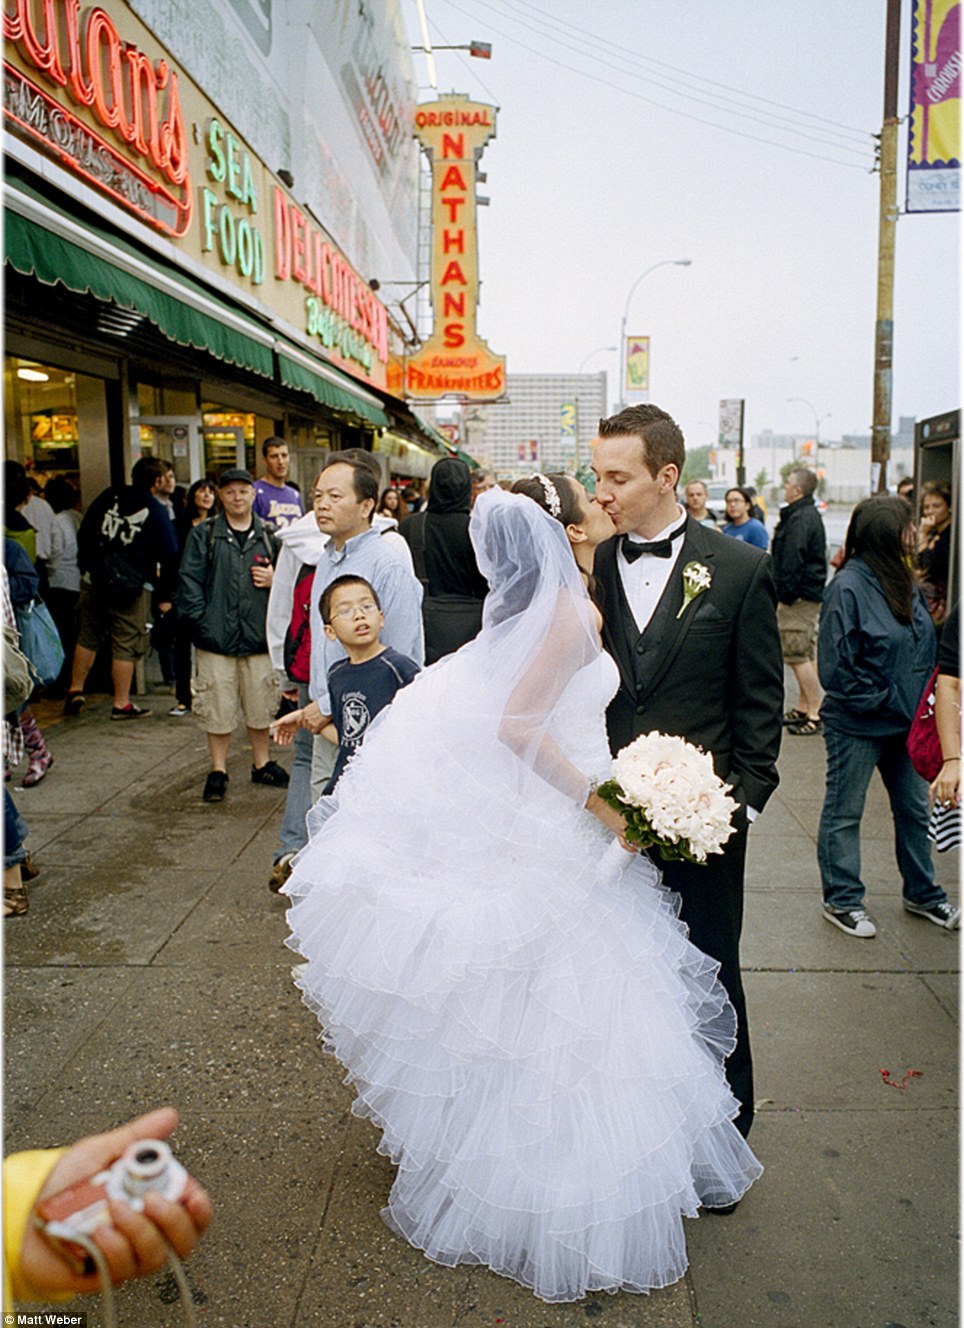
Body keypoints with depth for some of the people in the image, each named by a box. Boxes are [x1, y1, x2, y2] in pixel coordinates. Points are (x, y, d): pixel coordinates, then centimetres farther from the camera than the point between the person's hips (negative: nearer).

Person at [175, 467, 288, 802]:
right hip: (217, 637, -2)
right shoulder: (203, 535, 4)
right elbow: (189, 581, 0)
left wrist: (274, 580, -4)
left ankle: (261, 763, 27)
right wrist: (201, 621, -10)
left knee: (261, 705, 10)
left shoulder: (269, 536, 10)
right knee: (217, 708, 3)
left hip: (259, 636, 2)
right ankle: (218, 771, 17)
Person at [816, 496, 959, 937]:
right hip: (856, 726, -8)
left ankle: (922, 893, 36)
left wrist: (920, 700, 1)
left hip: (904, 721, 8)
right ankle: (841, 900, 22)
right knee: (844, 813, 8)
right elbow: (837, 669, -19)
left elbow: (926, 648, 14)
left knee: (915, 809, 19)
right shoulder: (847, 588, -18)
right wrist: (886, 700, -16)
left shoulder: (903, 582, 5)